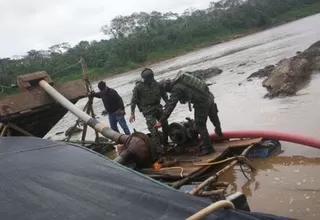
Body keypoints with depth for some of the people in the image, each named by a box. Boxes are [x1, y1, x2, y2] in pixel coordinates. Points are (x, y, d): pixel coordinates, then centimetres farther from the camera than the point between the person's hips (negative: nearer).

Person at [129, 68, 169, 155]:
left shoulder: (157, 84, 3)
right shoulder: (138, 86, -8)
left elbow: (164, 94, 14)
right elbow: (134, 100, -5)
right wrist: (132, 113, -8)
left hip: (158, 107, 5)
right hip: (148, 110, -5)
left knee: (165, 125, 7)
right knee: (154, 130, -16)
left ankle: (165, 143, 31)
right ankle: (159, 150, -17)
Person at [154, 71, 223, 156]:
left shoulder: (176, 89, -18)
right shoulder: (181, 79, 7)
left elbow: (171, 105, -23)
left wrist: (161, 121, -22)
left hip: (202, 102, -9)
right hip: (209, 96, 10)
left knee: (200, 125, 2)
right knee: (213, 116, 31)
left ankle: (207, 147, 9)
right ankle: (219, 132, 55)